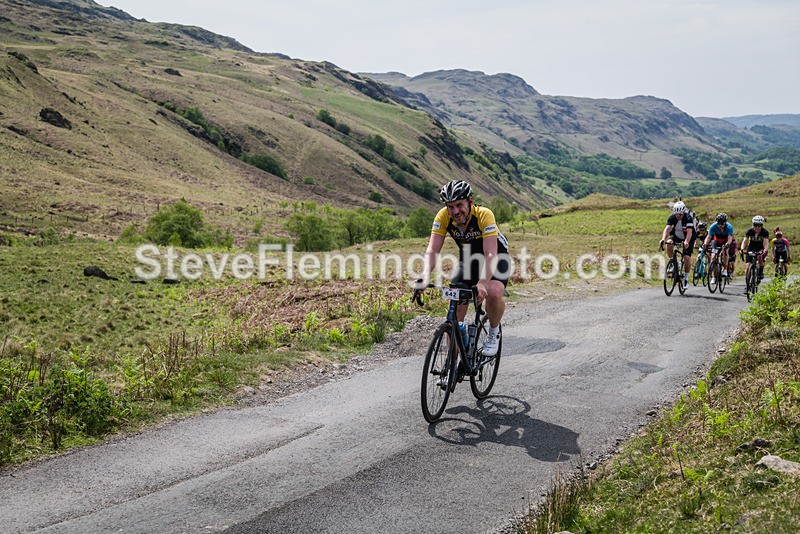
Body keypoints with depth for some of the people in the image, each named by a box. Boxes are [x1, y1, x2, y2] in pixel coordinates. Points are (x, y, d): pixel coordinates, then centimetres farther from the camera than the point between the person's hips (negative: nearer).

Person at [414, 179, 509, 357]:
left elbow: (491, 255, -39)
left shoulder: (484, 215, -32)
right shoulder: (443, 217, -21)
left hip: (496, 259, -3)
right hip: (468, 259, 4)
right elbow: (432, 250, -25)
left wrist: (482, 282, -55)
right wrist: (425, 277, -43)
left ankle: (494, 332, -2)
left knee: (493, 293, -33)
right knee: (455, 309, -9)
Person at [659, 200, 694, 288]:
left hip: (688, 239, -3)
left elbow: (689, 232, -41)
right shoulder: (672, 218, -20)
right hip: (676, 236, 3)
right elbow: (667, 228, -33)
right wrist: (663, 239, -52)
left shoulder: (688, 218, -29)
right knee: (669, 243, -30)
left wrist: (686, 242, -60)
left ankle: (686, 278, 2)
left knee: (687, 258, -18)